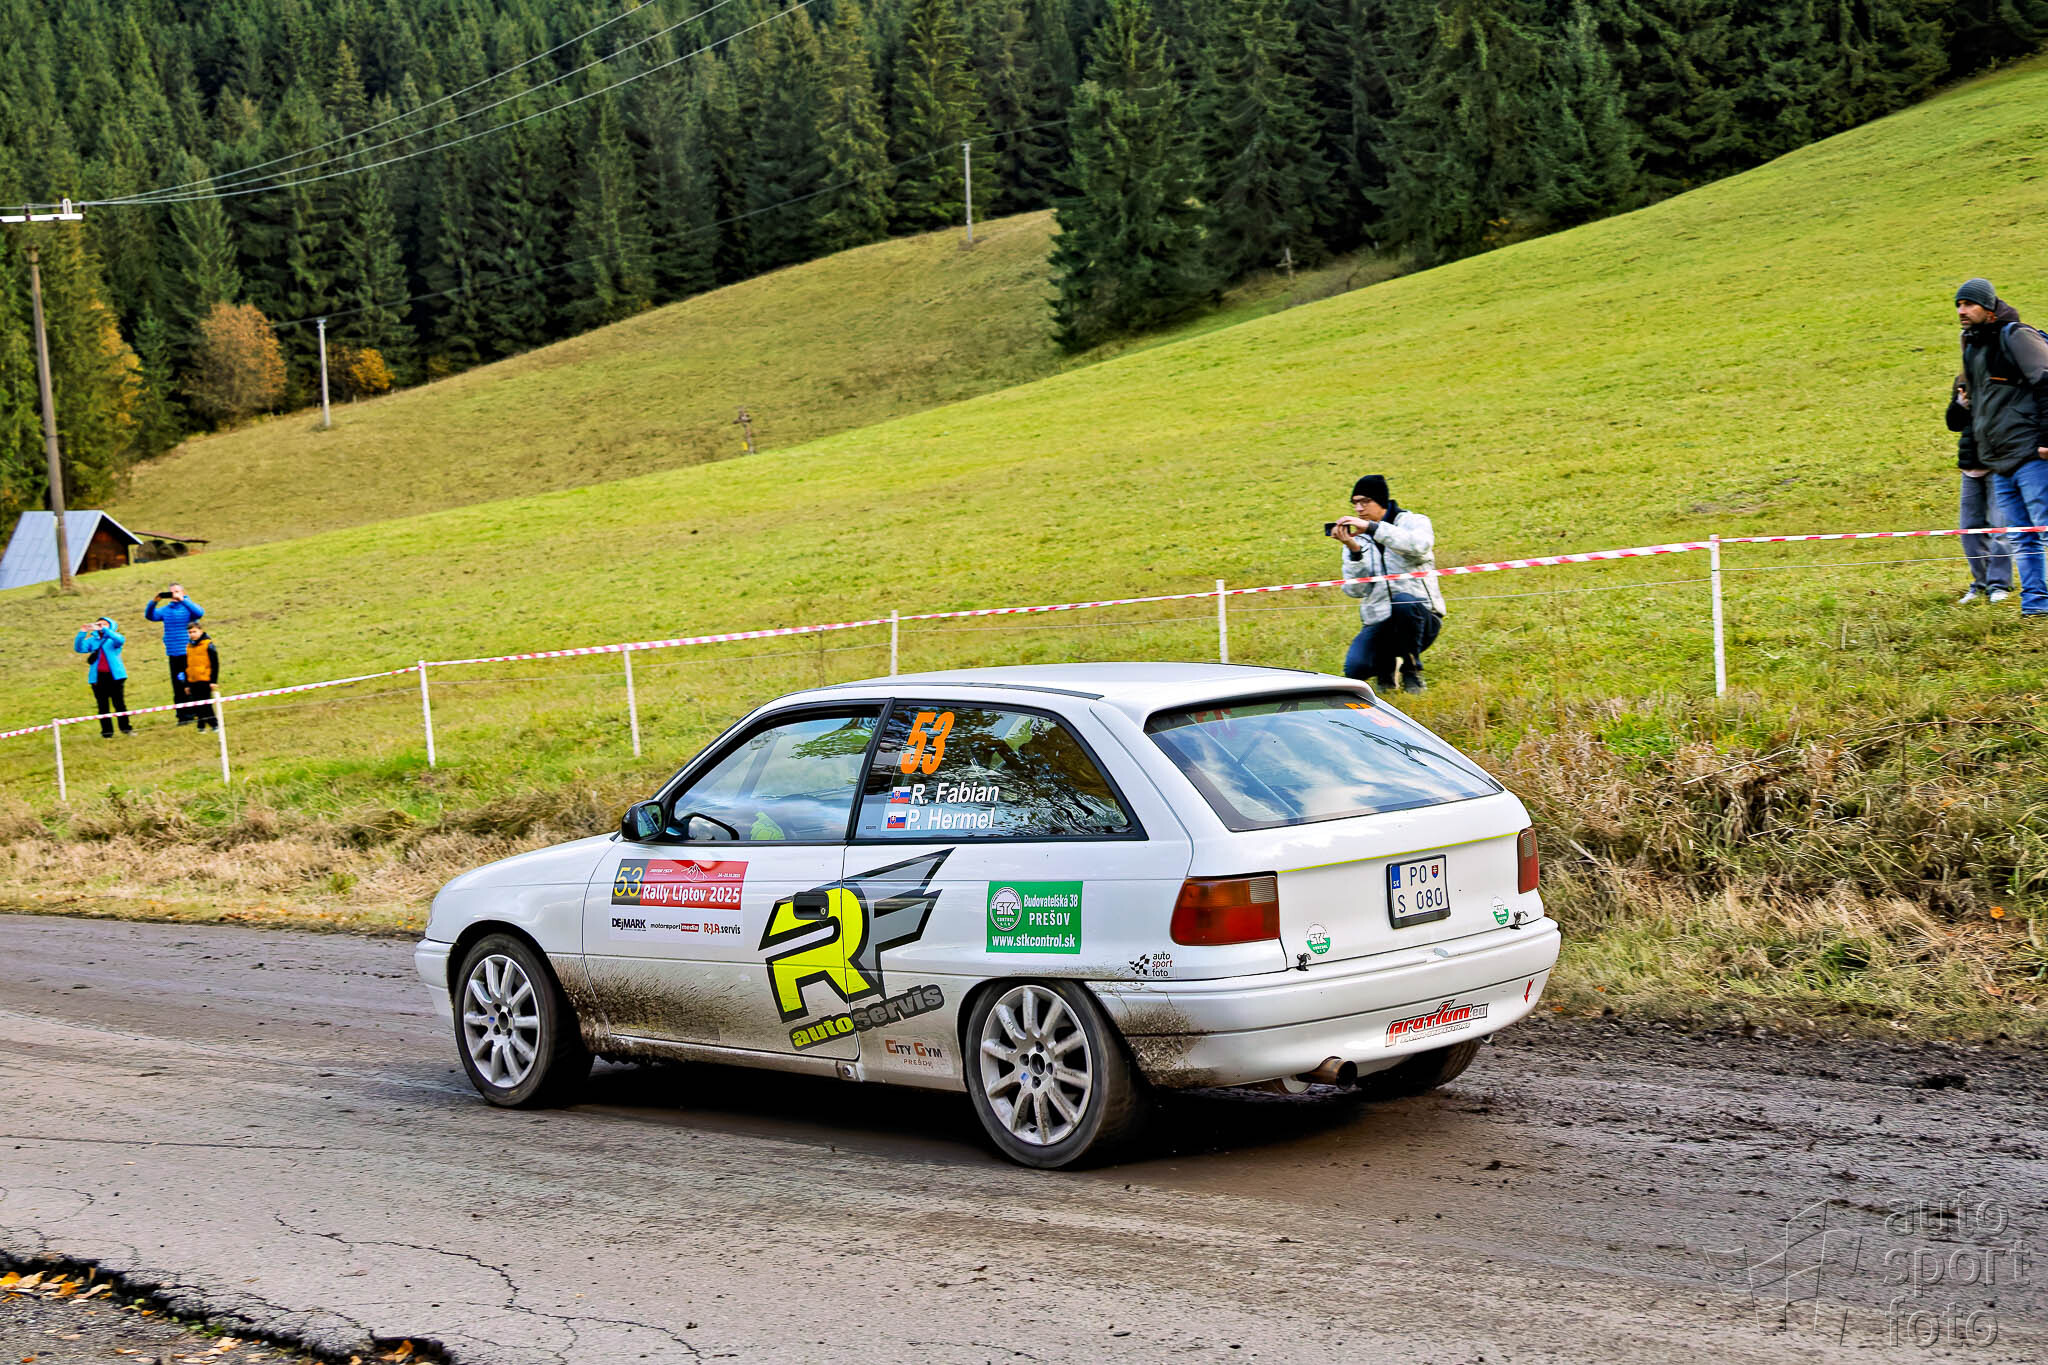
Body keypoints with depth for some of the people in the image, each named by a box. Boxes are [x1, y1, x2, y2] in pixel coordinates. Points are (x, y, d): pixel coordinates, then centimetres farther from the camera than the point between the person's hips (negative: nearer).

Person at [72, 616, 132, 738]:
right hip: (98, 677, 3)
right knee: (103, 706, 3)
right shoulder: (92, 640, 15)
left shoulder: (113, 638, 6)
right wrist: (81, 634, -12)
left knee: (119, 703, 0)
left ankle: (125, 728, 9)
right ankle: (107, 731, 6)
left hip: (114, 676, -3)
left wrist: (104, 629, -23)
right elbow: (79, 648, 2)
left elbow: (120, 640, -18)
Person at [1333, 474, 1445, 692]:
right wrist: (1354, 550, -20)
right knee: (1355, 669, -25)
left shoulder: (1414, 522, 1)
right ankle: (1385, 668, 13)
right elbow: (1354, 590, -5)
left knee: (1403, 601, -38)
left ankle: (1412, 672, -14)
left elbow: (1419, 545, -26)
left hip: (1420, 617, -2)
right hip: (1378, 622, 2)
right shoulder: (1356, 538, 8)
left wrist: (1371, 528, -29)